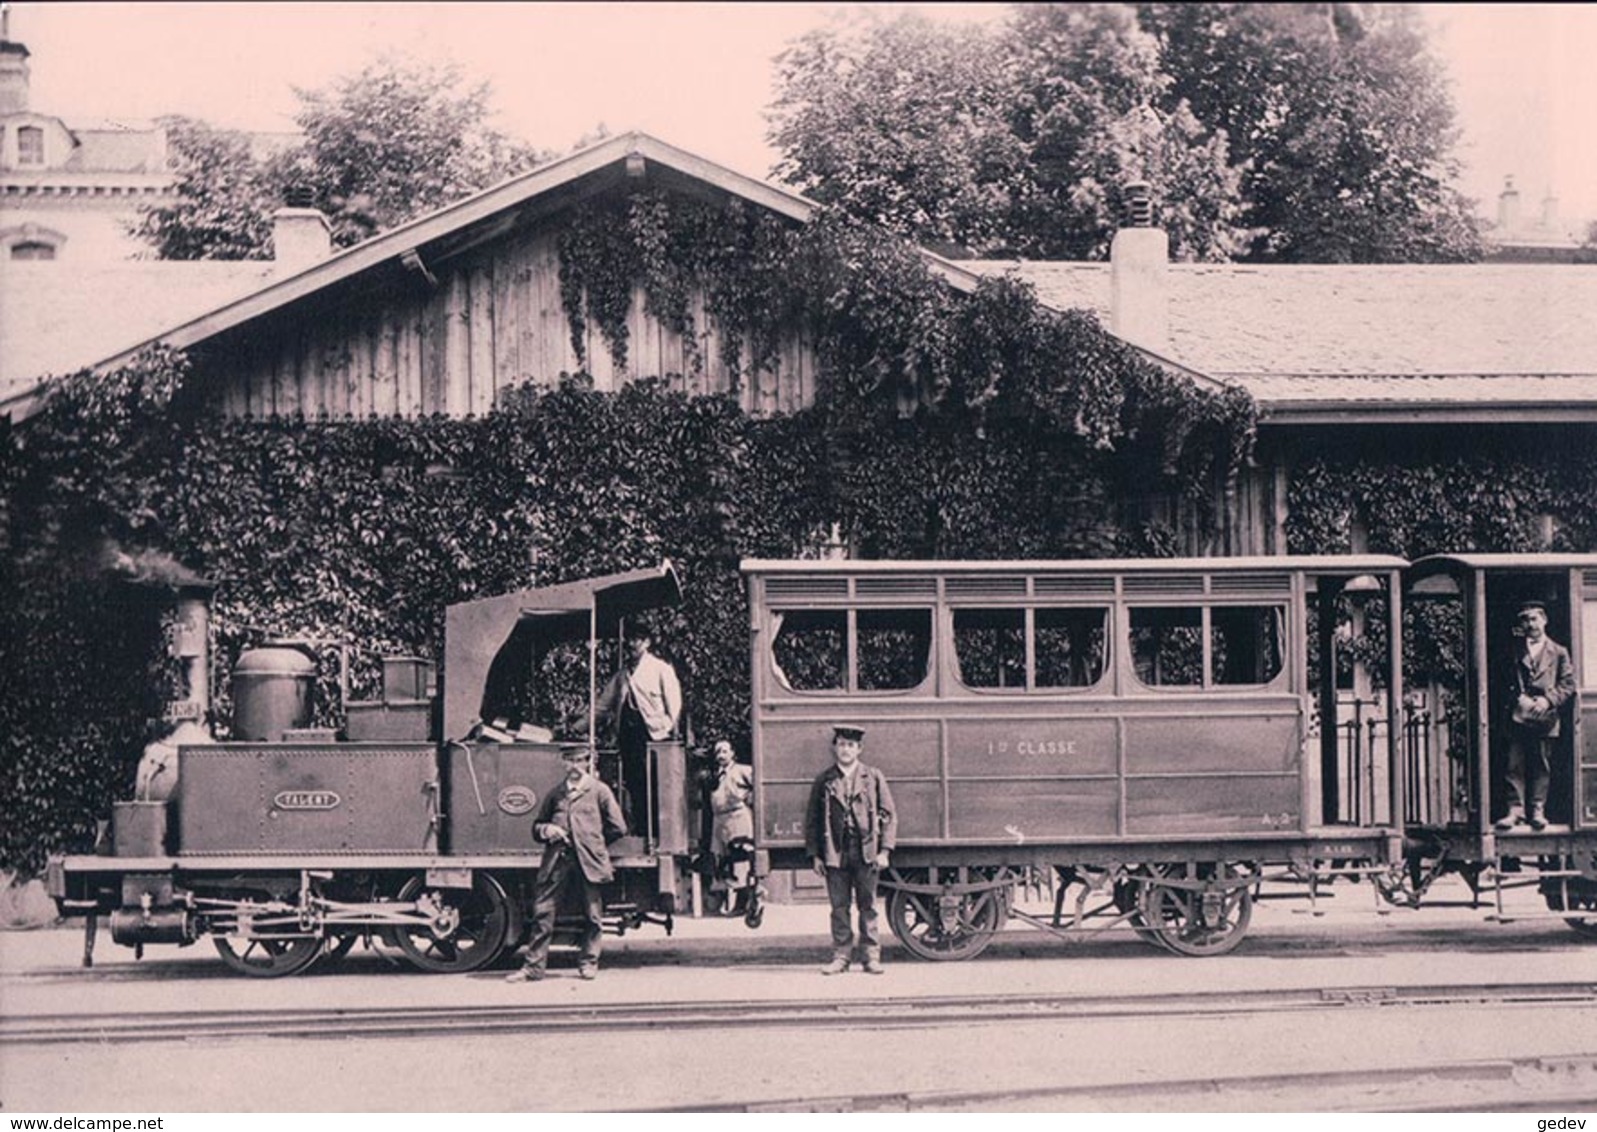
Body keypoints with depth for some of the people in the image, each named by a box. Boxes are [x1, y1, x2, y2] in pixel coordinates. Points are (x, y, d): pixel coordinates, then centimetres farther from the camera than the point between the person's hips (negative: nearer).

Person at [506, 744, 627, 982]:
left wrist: (593, 842, 7)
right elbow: (536, 827, 22)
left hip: (588, 862, -2)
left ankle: (588, 963, 17)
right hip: (556, 861, 2)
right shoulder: (556, 793, 17)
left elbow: (617, 828, 6)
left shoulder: (599, 791, 8)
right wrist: (545, 830, 0)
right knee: (543, 913, -3)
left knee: (592, 915, 3)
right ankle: (533, 967, -1)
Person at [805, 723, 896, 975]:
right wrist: (814, 854, 2)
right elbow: (812, 820, 9)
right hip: (835, 853, 1)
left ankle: (872, 956, 7)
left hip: (866, 852, -1)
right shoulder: (824, 781, 7)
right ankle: (841, 956, 8)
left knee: (868, 906, 2)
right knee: (839, 907, 3)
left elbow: (888, 815, 5)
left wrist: (884, 850, -3)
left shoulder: (873, 777, 6)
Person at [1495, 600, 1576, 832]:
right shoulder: (1515, 650, 11)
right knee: (1515, 765, -3)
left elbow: (1568, 683, 5)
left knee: (1542, 766, 1)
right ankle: (1515, 810, -2)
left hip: (1545, 716, -1)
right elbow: (1507, 681, 11)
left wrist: (1547, 700, -9)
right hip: (1519, 715, 1)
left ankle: (1538, 810, 5)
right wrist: (1519, 698, -6)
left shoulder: (1558, 652, 9)